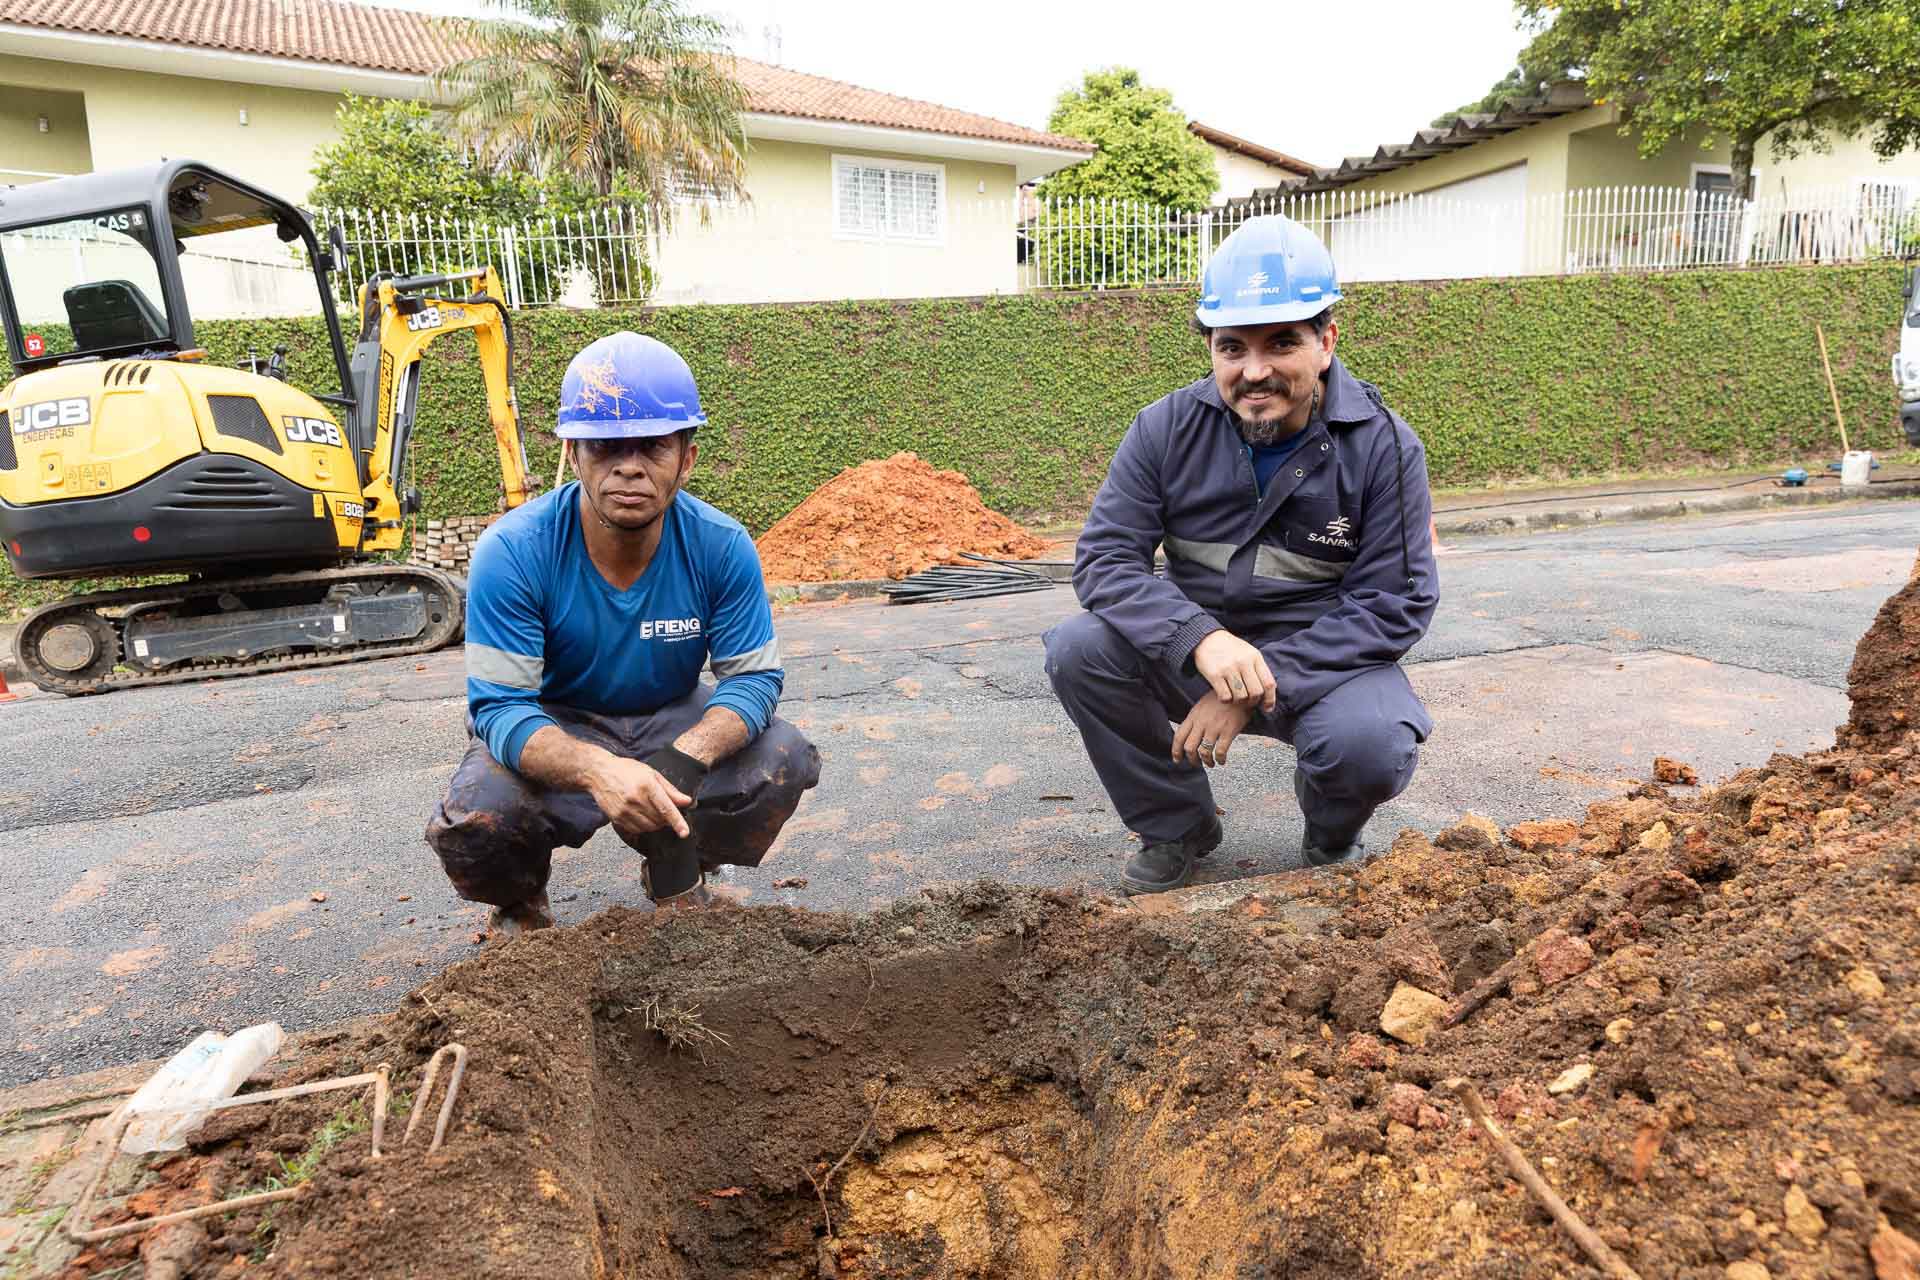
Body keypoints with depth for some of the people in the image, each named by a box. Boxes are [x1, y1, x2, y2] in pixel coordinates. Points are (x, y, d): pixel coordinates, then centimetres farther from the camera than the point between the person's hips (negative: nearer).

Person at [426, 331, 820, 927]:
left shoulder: (721, 547, -20)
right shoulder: (512, 552, -26)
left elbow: (754, 676, -15)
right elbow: (499, 705, -27)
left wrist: (686, 757, -38)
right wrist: (596, 769, -48)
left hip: (672, 717, 2)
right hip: (548, 726, -2)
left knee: (784, 761, -23)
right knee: (473, 824, -31)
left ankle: (678, 878, 10)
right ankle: (520, 906, 10)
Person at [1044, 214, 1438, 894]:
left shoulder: (1383, 447, -13)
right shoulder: (1167, 429, -9)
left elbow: (1394, 602, -15)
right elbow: (1105, 556, -14)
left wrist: (1263, 686, -26)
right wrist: (1199, 638, -33)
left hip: (1324, 661, -2)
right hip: (1195, 652, 2)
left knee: (1372, 748, -34)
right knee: (1078, 651, -24)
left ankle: (1332, 834, 8)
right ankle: (1177, 824, 1)